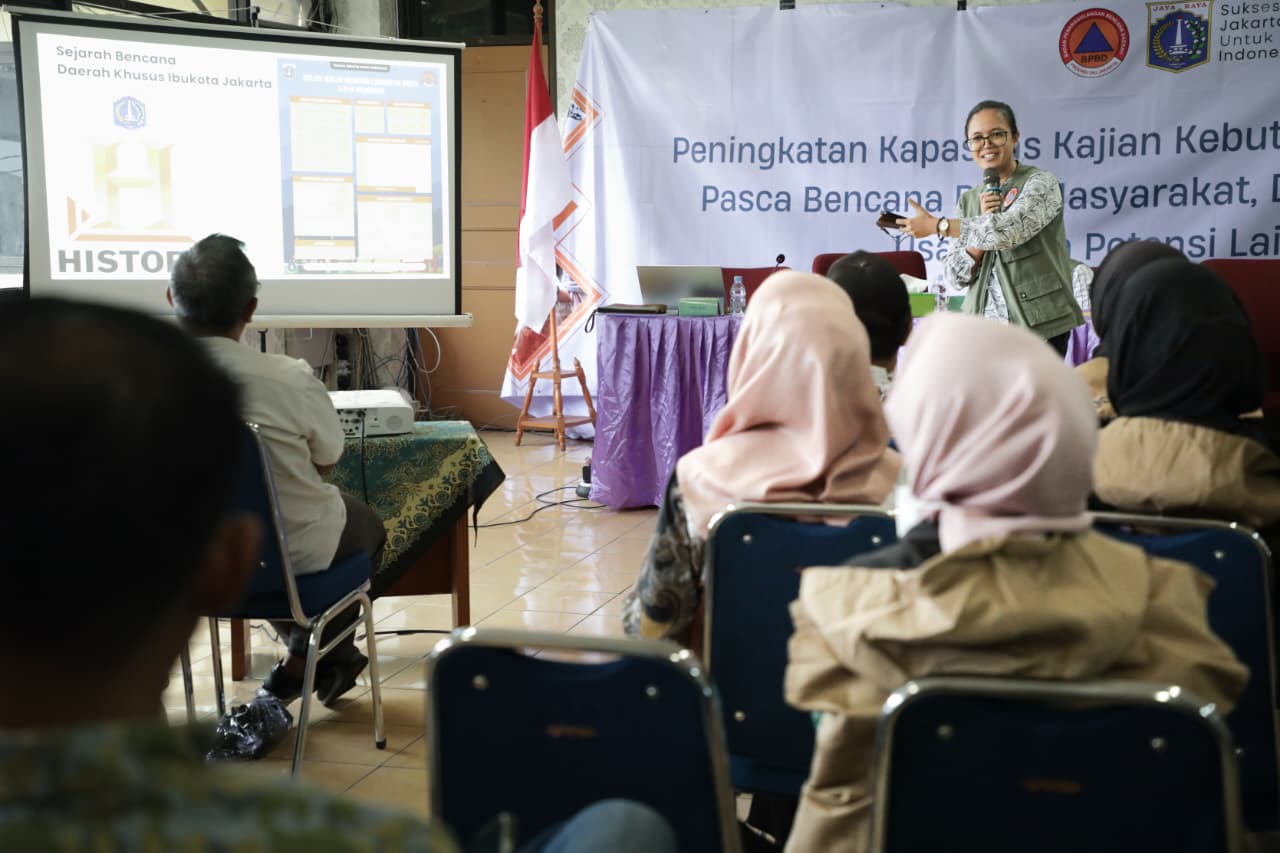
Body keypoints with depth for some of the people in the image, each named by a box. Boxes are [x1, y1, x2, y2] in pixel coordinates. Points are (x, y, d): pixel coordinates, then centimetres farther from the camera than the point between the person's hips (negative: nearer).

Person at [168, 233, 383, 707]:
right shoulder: (291, 379, -26)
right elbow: (328, 459, -8)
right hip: (289, 556, -4)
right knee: (365, 523, 28)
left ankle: (308, 655, 40)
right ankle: (301, 665, 28)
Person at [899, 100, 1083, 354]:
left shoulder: (1040, 183, -2)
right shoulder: (968, 200, 12)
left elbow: (1010, 229, -22)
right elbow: (956, 277, 5)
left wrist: (937, 225, -15)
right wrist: (983, 225, -10)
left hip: (1039, 326, -4)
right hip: (983, 328, 4)